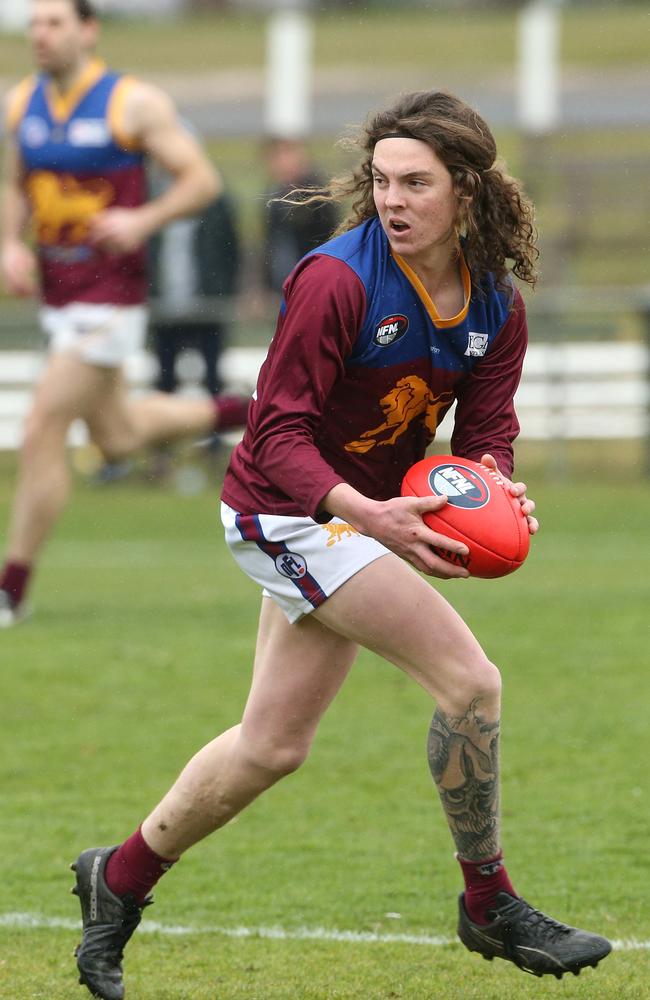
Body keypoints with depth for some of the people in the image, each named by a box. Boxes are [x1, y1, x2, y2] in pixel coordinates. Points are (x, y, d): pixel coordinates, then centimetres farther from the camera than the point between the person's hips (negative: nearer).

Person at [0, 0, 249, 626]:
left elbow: (202, 180, -8)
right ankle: (248, 414, 40)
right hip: (57, 297, 8)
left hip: (109, 302, -8)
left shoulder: (133, 104, -12)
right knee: (118, 438, 19)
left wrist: (143, 221, -24)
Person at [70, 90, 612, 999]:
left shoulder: (496, 305, -3)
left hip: (363, 513, 8)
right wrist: (371, 514, -38)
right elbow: (279, 433, -23)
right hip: (290, 509, -8)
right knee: (469, 680, -18)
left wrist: (495, 484, -25)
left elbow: (485, 432, -1)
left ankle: (120, 877, 32)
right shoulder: (336, 282, -23)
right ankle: (491, 906, -3)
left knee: (273, 747, 14)